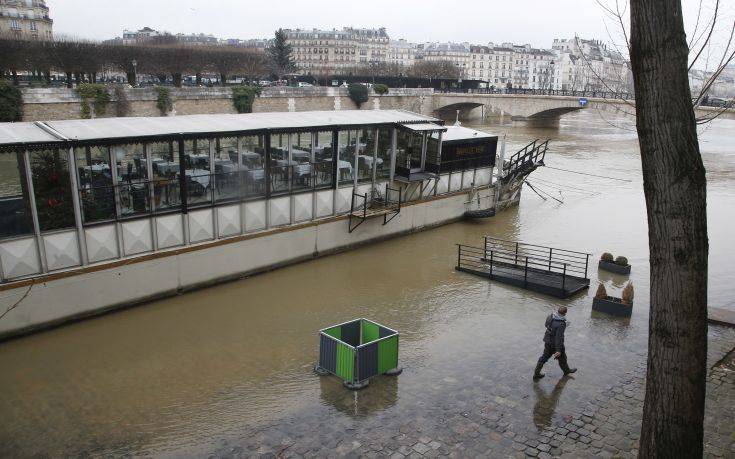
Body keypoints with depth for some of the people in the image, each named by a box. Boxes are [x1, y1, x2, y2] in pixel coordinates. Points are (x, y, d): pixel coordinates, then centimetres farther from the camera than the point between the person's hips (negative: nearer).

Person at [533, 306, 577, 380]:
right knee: (561, 357, 20)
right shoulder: (561, 324, -32)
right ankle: (566, 370, 47)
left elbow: (546, 324, 10)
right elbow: (559, 337, -30)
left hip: (547, 341, 7)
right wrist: (558, 350, -25)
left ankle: (536, 373, 24)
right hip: (555, 343, -7)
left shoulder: (551, 316, -10)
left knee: (545, 356, 18)